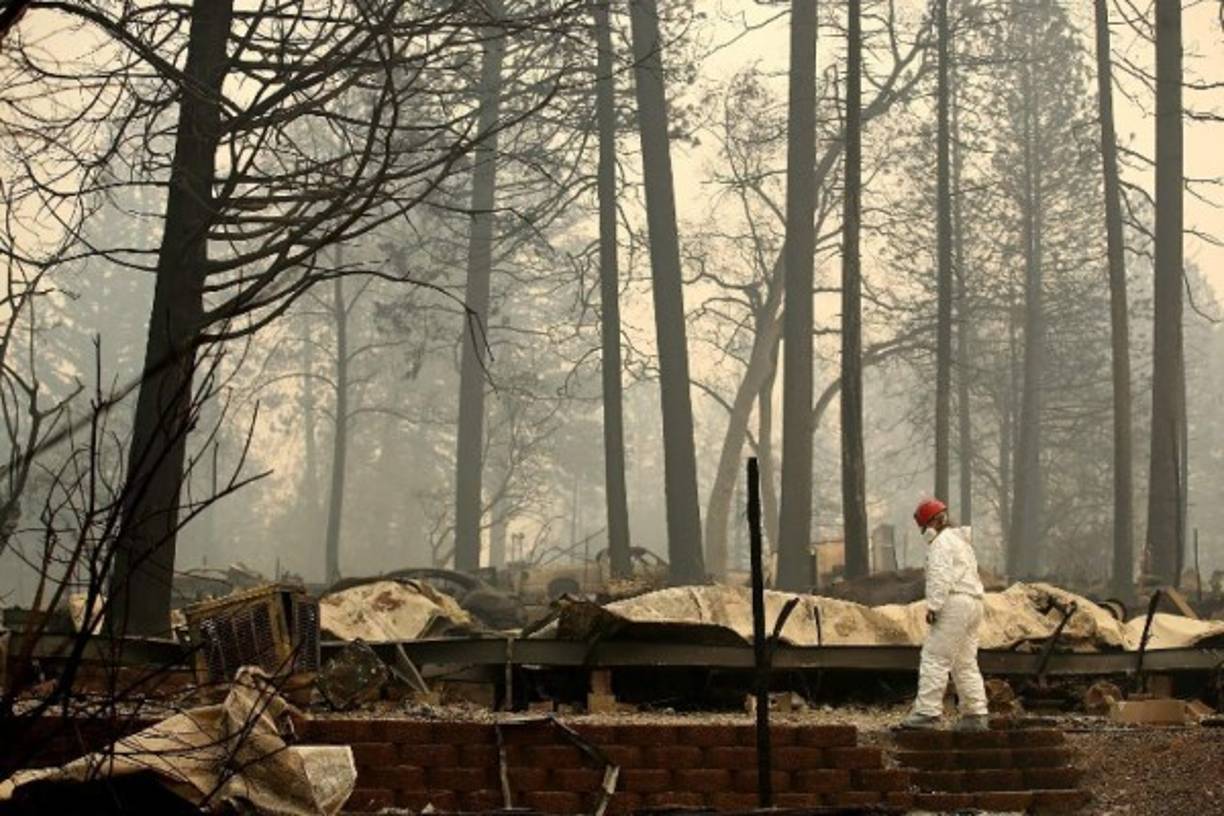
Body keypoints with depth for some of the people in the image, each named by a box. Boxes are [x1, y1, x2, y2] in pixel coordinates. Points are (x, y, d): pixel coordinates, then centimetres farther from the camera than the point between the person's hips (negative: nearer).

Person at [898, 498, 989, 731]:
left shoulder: (941, 542, -6)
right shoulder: (961, 541, 26)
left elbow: (941, 577, -18)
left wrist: (933, 606, -21)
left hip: (954, 605, -10)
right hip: (973, 601, 10)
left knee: (935, 659, -11)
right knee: (966, 663, 12)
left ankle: (927, 712, -16)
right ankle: (976, 715, 10)